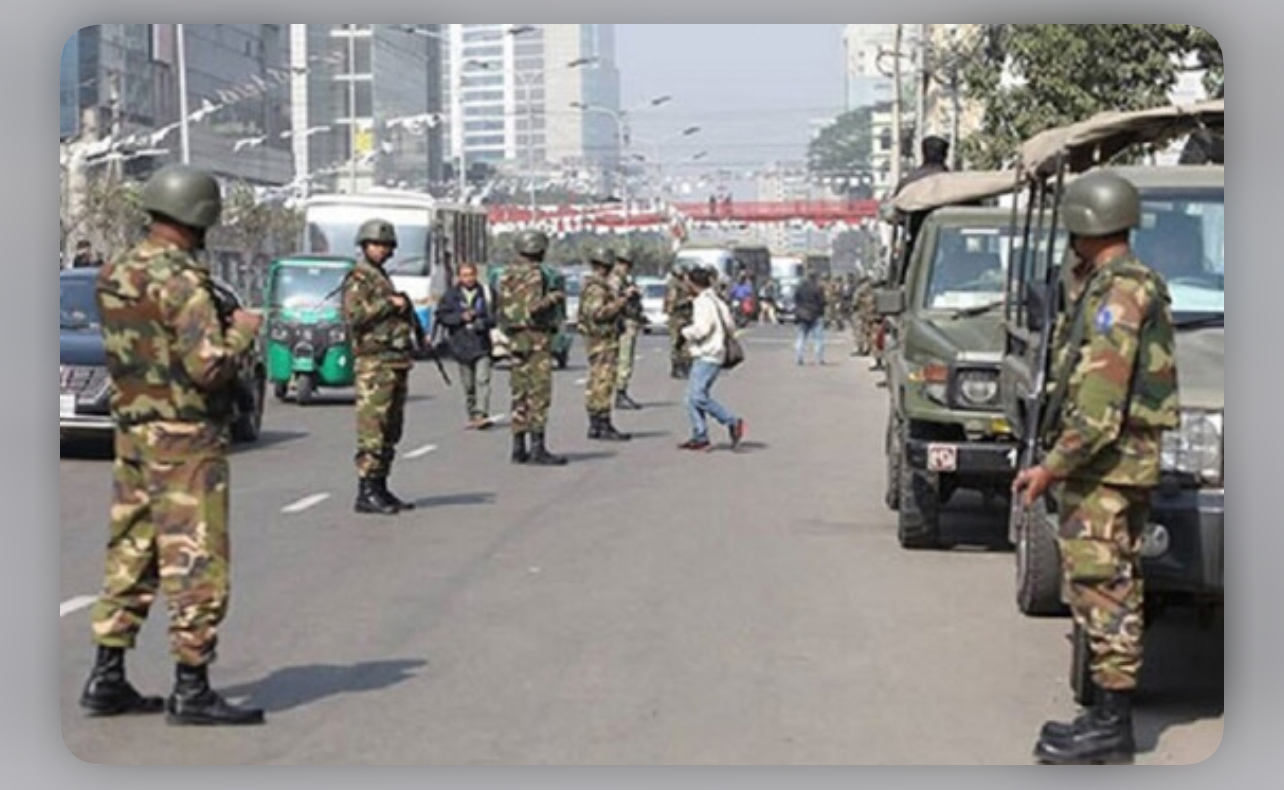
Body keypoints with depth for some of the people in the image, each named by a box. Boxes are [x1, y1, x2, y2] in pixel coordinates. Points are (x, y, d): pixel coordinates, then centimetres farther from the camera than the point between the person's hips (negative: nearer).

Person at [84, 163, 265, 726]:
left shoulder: (113, 276, 9)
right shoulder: (182, 282, -18)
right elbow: (209, 366, -23)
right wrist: (241, 332, -5)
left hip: (131, 432, 9)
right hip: (185, 440, -8)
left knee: (130, 556, 14)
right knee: (196, 564, -2)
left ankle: (107, 680, 19)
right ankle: (191, 691, 1)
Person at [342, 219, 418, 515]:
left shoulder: (382, 278, 22)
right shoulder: (358, 279, -6)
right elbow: (354, 315, -21)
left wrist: (405, 309, 13)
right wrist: (388, 304, -16)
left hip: (396, 362, 10)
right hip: (374, 361, -10)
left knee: (390, 432, 11)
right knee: (372, 430, -11)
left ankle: (380, 489, 16)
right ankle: (366, 493, -11)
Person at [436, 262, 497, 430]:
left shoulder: (486, 293, 4)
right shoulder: (451, 295, 5)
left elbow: (494, 317, 3)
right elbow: (441, 316, 1)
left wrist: (483, 322, -16)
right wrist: (461, 317, -11)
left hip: (481, 344, -1)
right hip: (461, 345, 1)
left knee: (482, 379, -14)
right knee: (468, 384, 7)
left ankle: (481, 414, -19)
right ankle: (472, 416, 16)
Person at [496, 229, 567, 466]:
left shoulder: (506, 275, 12)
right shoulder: (533, 274, -14)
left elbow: (500, 308, 15)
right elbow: (533, 308, -23)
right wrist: (553, 297, -6)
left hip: (515, 339, 9)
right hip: (535, 339, -9)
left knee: (520, 394, 11)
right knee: (539, 394, -7)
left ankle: (519, 448, 12)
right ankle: (538, 449, -8)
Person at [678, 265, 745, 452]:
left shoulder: (703, 302, -13)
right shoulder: (717, 301, 16)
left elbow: (701, 328, -20)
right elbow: (729, 324, 17)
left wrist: (686, 332, -3)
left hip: (707, 356, -10)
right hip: (704, 355, 10)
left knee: (698, 396, -14)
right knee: (693, 396, 8)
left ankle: (732, 423, -11)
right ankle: (700, 437, 7)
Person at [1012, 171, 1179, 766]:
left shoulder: (1120, 292, -16)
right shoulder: (1108, 287, 16)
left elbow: (1103, 403, -22)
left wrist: (1053, 466, -21)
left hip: (1108, 467, -10)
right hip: (1103, 467, 10)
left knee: (1102, 588, -8)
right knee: (1105, 588, 13)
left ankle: (1110, 727, -3)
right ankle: (1107, 716, 20)